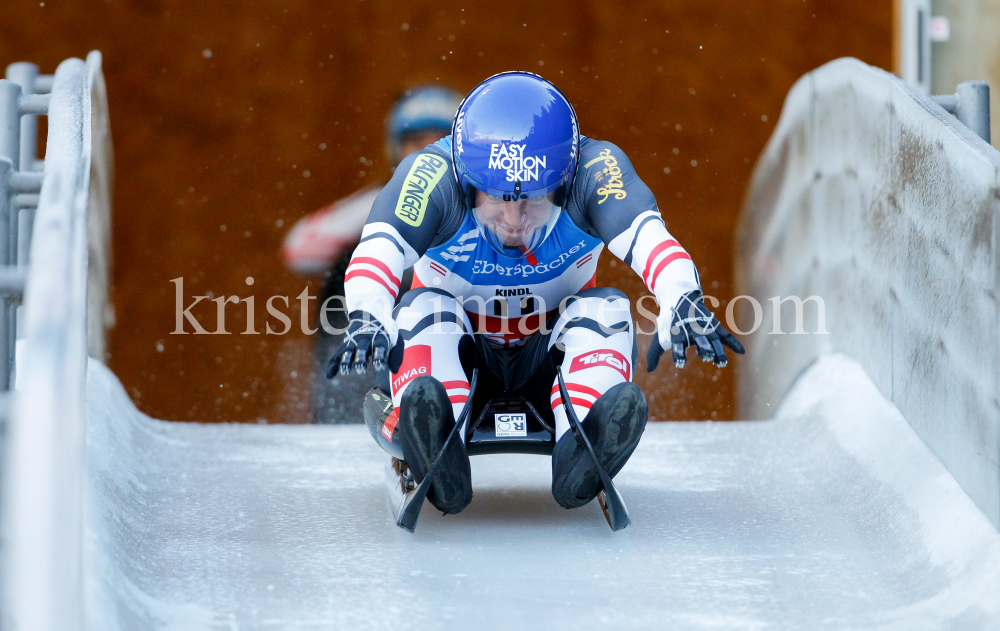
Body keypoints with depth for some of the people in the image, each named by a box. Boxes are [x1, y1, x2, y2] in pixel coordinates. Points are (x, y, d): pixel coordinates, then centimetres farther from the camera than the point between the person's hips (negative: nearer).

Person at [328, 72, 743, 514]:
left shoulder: (594, 171, -22)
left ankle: (578, 460, -49)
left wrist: (683, 303, -58)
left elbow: (652, 241, -38)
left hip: (550, 360, 1)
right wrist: (368, 320, -62)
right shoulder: (433, 176, -26)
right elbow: (376, 252, -41)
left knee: (606, 310, -26)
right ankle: (437, 456, -53)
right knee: (422, 309, -29)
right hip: (460, 357, -1)